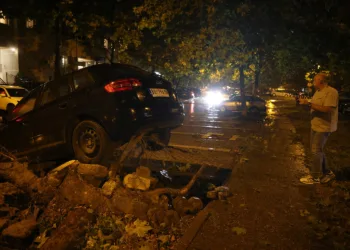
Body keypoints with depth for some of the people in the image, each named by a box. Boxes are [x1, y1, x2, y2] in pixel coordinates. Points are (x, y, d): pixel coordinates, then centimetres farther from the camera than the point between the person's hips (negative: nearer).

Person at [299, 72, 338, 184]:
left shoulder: (331, 92, -18)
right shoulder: (318, 92, 12)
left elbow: (326, 109, -27)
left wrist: (309, 103, -27)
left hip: (324, 127, -10)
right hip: (315, 125, 10)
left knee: (316, 151, -6)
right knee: (317, 150, 15)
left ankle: (315, 177, 5)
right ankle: (326, 173, 28)